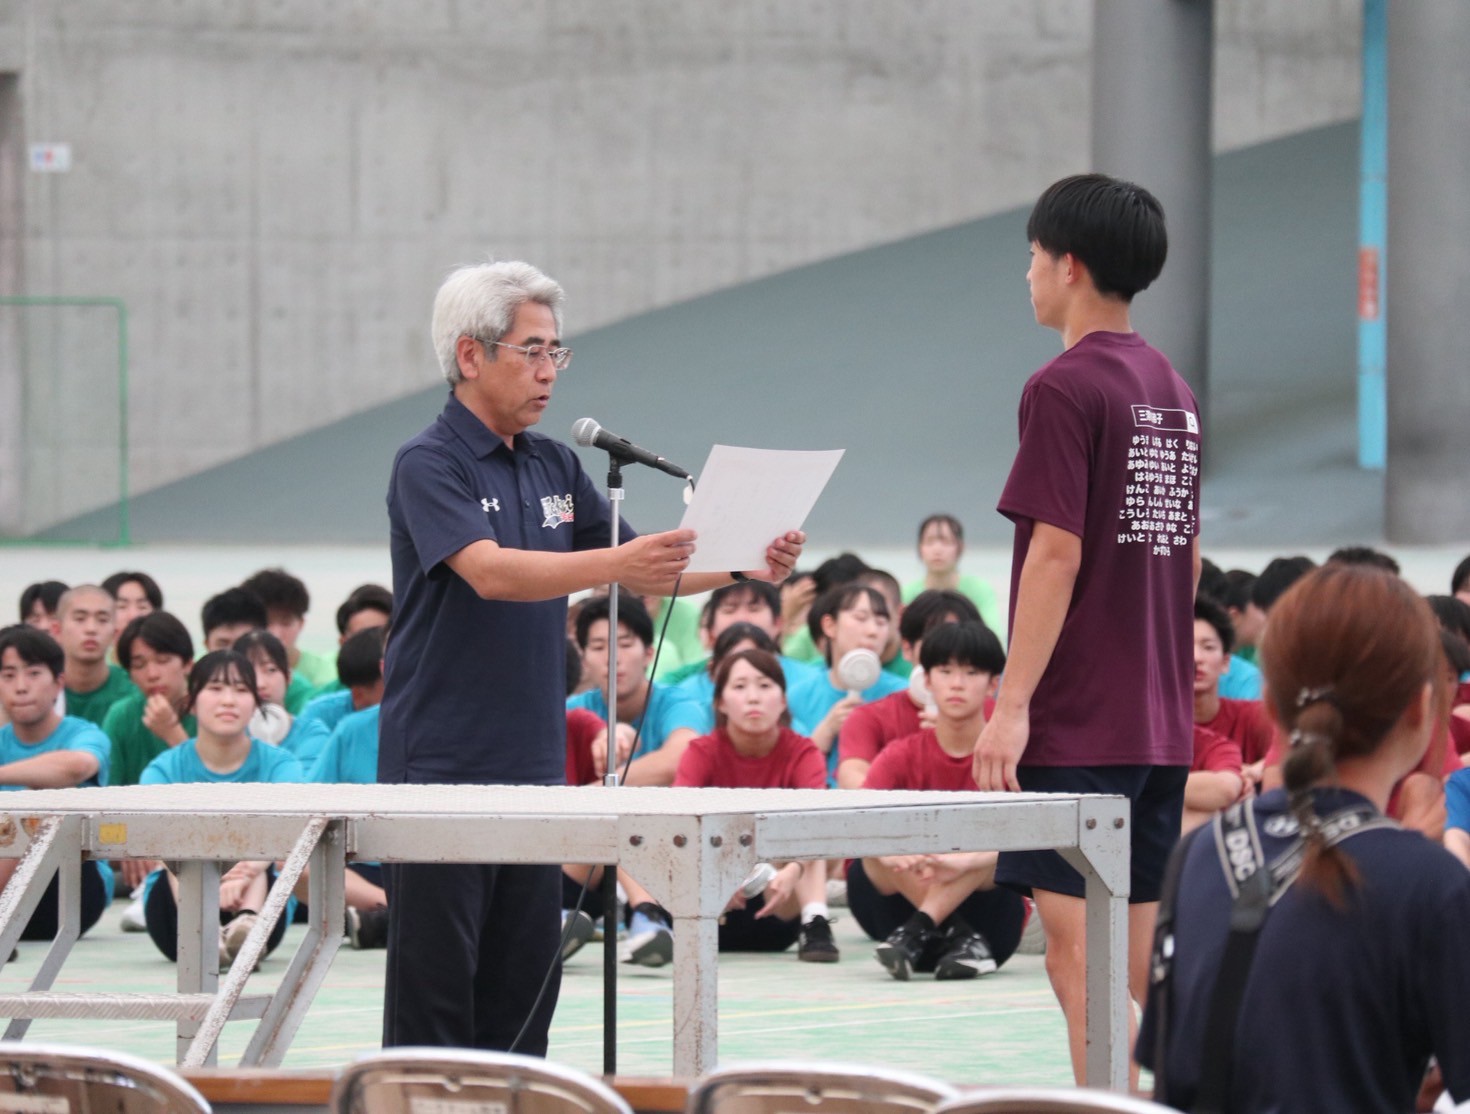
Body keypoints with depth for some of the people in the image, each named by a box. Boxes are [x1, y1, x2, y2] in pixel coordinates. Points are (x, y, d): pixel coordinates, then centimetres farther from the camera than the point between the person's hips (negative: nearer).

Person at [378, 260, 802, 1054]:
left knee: (523, 988, 8)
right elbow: (489, 572, -25)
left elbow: (648, 575, 17)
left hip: (533, 771, 7)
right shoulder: (428, 466, -10)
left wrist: (742, 566, -1)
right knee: (435, 993, -6)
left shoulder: (555, 468, 13)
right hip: (441, 771, -7)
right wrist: (615, 563, -38)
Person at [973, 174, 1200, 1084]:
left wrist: (1013, 705, -16)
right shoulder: (1174, 392, 14)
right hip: (1160, 723, 8)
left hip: (1079, 725, -8)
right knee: (1130, 964, 11)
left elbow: (1056, 554, -17)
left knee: (1080, 957, -9)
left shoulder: (1067, 388, -11)